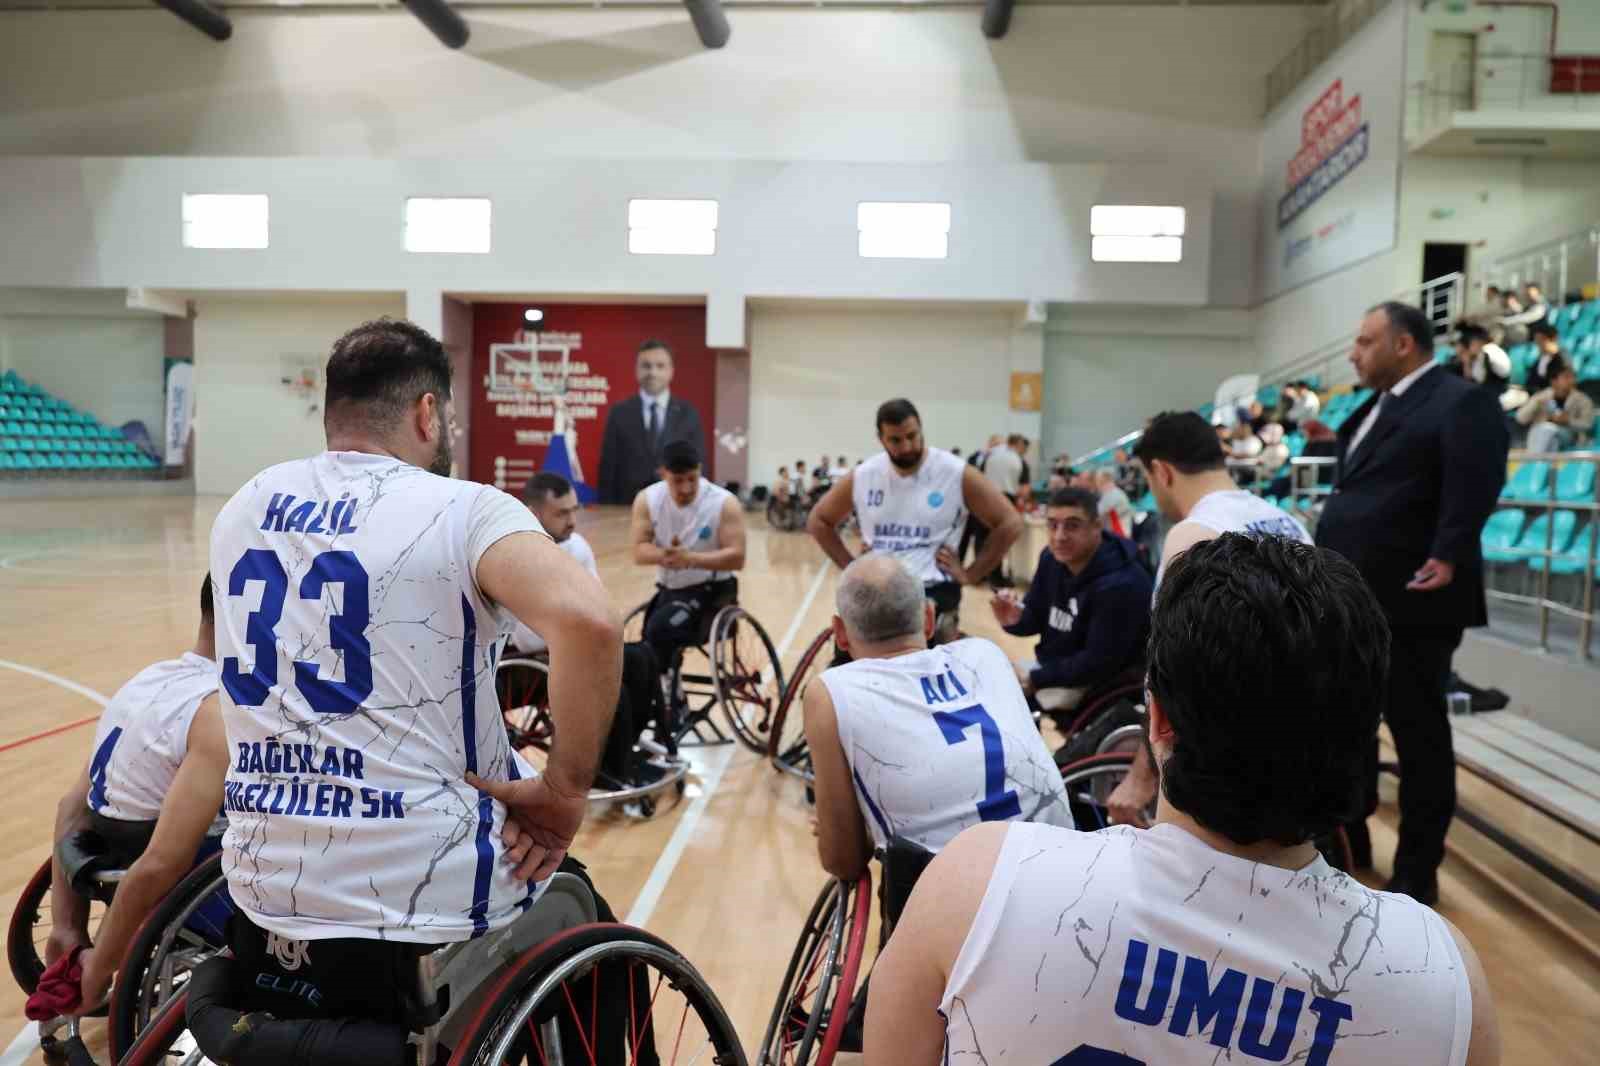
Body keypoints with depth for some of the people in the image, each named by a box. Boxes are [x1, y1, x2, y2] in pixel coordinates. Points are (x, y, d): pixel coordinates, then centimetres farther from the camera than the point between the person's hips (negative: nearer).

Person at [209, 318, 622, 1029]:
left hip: (265, 905, 6)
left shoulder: (245, 505, 7)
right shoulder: (463, 510, -13)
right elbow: (589, 621, -31)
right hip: (433, 915, -5)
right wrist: (565, 789, -19)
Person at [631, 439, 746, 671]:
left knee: (660, 630, -27)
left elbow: (737, 558, -20)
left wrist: (690, 558, -34)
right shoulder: (647, 500, -5)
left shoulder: (724, 503, -16)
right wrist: (663, 555, -33)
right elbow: (639, 552, -10)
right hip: (668, 590, 5)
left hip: (712, 590, -5)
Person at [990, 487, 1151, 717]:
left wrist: (1035, 679, -21)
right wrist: (1015, 620, -19)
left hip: (1102, 684, -7)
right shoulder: (1051, 558, -3)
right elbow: (1035, 618, 5)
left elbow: (1098, 664, -26)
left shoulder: (1120, 585, -28)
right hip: (1053, 665, 8)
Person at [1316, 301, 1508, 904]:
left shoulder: (1460, 403, -9)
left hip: (1411, 602, -9)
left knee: (1417, 733, 3)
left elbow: (1474, 485, -22)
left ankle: (1417, 872, 17)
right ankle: (1347, 841, 35)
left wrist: (1448, 556, -32)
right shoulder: (1373, 411, 19)